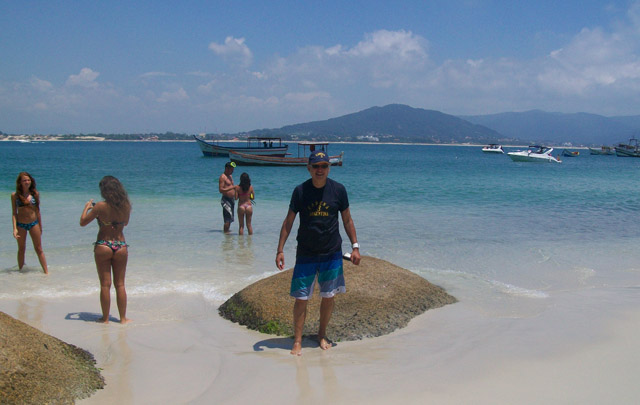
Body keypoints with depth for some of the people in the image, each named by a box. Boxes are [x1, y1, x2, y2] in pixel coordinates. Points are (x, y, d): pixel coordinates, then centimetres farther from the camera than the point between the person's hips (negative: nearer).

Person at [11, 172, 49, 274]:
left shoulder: (35, 194, -1)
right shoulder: (15, 195, -4)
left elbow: (37, 211, 7)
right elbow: (14, 213, -3)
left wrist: (40, 227, 9)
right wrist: (15, 228, -11)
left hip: (34, 223, 1)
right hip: (21, 224, -1)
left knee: (39, 249, 3)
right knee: (21, 249, 12)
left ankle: (46, 271, 5)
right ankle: (21, 270, 24)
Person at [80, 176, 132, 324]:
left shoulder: (100, 206, -13)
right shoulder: (126, 206, -3)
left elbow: (83, 222, -4)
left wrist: (87, 207, 13)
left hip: (103, 246, -3)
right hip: (121, 246, 3)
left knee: (105, 284, 6)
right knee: (120, 284, 11)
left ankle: (105, 318, 12)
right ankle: (123, 318, 15)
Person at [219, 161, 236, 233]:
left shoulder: (230, 176, 16)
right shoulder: (222, 177, -11)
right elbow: (221, 190, -20)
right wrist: (232, 187, -25)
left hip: (232, 199, 9)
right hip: (226, 200, -9)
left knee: (230, 218, 14)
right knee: (228, 218, -13)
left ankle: (226, 230, 25)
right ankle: (226, 231, -11)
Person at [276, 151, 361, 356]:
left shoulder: (338, 190, -2)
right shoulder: (300, 191, -4)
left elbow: (347, 220, 8)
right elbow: (288, 221, 2)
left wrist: (355, 247, 4)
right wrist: (280, 250, -3)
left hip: (332, 254, 1)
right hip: (305, 254, -1)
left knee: (328, 296, 9)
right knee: (301, 298, -2)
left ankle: (322, 335, 28)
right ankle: (297, 341, 10)